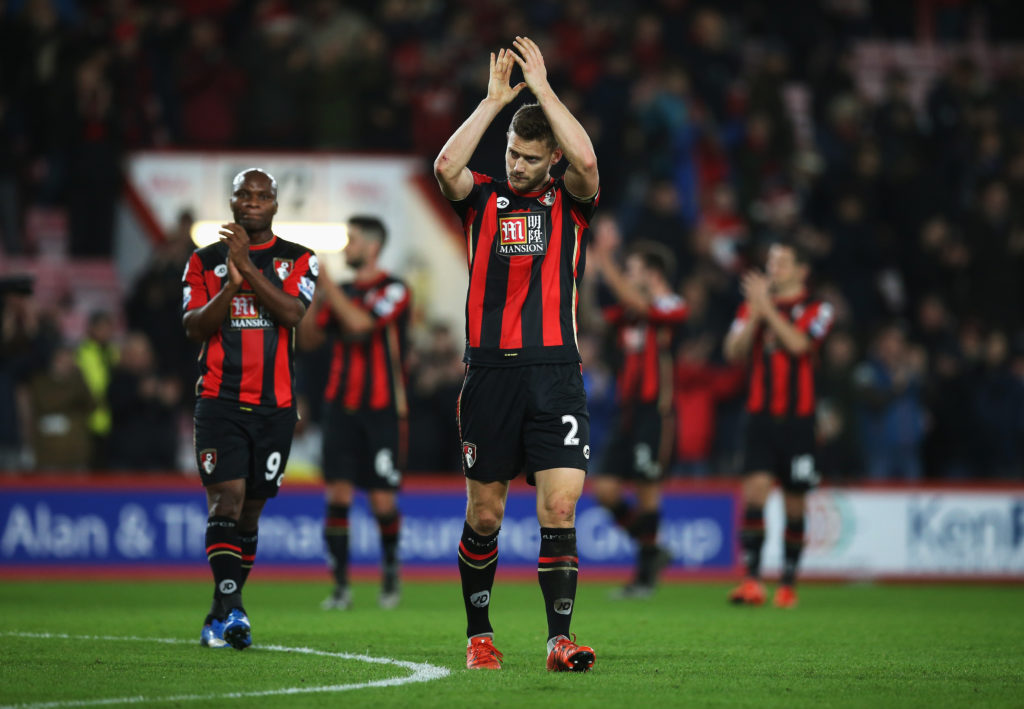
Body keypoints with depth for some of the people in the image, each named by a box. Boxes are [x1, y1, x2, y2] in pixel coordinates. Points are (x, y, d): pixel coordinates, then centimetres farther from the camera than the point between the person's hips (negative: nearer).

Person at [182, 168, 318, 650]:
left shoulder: (298, 261, 7)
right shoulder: (204, 261, 8)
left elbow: (292, 313, -11)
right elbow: (194, 327, -2)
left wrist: (248, 267, -18)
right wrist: (230, 285, -16)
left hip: (275, 405, 1)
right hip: (219, 399, -1)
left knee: (250, 510, 6)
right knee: (226, 498, -18)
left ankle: (218, 618, 17)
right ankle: (231, 609, -26)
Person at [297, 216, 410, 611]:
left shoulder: (393, 290, -6)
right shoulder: (343, 292, 12)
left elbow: (360, 323, -21)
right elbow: (309, 338, 11)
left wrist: (325, 285, -16)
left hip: (382, 411, -5)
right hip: (341, 406, 5)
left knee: (383, 501, -4)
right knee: (338, 494, -6)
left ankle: (391, 570, 22)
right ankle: (341, 585, -2)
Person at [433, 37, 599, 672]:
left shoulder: (570, 202, 8)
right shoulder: (483, 198, 10)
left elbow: (586, 161, -14)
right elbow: (446, 167, -12)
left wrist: (543, 89, -8)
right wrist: (494, 100, -8)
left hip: (555, 374, -1)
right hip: (490, 373, 1)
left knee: (560, 507, -11)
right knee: (484, 513, 6)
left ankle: (560, 638, -9)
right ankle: (479, 634, 19)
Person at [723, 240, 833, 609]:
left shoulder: (816, 310, 2)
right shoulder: (753, 306, 12)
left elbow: (798, 344, -16)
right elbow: (734, 352, 1)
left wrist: (767, 308, -15)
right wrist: (754, 313, -10)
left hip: (797, 418, -1)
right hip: (761, 413, 1)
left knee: (795, 502, 3)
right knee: (755, 488, -15)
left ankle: (788, 583, 15)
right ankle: (752, 580, -17)